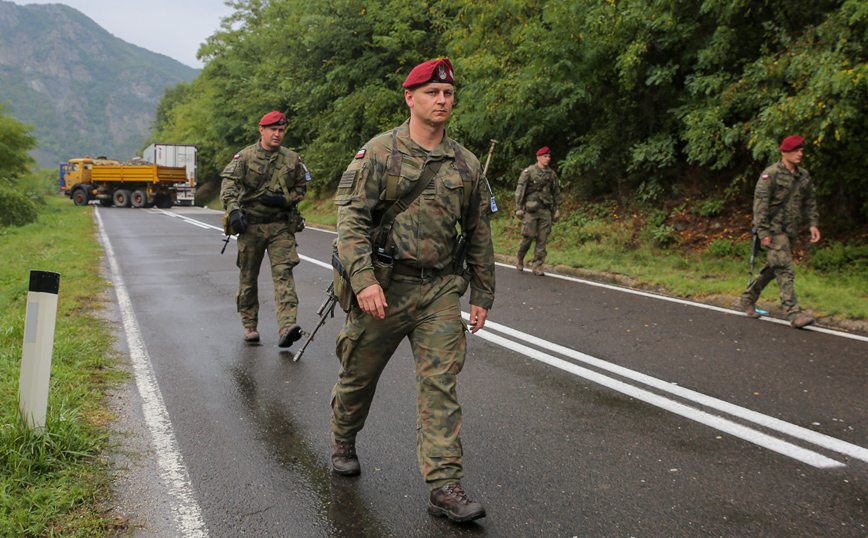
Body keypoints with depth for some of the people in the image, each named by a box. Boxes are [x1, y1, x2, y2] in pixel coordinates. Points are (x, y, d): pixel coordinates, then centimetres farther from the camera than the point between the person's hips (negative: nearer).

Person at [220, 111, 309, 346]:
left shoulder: (292, 159, 8)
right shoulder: (244, 157, 1)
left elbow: (301, 188, 14)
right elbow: (229, 184, -8)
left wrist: (283, 200, -7)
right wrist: (233, 210, -25)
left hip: (281, 226, 1)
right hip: (250, 226, 0)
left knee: (284, 273, -14)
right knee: (248, 277, 8)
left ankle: (287, 327, -23)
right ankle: (250, 325, 24)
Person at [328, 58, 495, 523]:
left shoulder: (466, 164, 8)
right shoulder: (378, 153, -3)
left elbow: (478, 234, 14)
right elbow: (351, 218, -10)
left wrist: (482, 295, 12)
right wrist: (363, 279, -21)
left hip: (440, 290, 2)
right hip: (383, 286, -2)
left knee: (441, 385, -4)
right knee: (359, 375, 13)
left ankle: (444, 487, 0)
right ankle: (343, 443, 41)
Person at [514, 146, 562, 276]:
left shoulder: (552, 174, 14)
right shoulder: (529, 171, 0)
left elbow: (556, 192, 21)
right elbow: (520, 190, -3)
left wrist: (557, 209, 14)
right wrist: (518, 207, -9)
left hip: (546, 210, 4)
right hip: (531, 209, -4)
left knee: (542, 239, -1)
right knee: (528, 236, -7)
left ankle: (537, 266, 4)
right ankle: (520, 259, 18)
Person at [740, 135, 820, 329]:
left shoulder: (804, 176, 12)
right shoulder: (770, 174, -9)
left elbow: (809, 202, 22)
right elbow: (760, 204, -13)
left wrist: (813, 224, 11)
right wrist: (763, 232, -18)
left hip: (791, 231, 7)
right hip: (774, 229, -7)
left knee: (772, 268, 14)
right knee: (785, 270, -12)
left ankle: (748, 298, 30)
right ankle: (794, 313, -14)